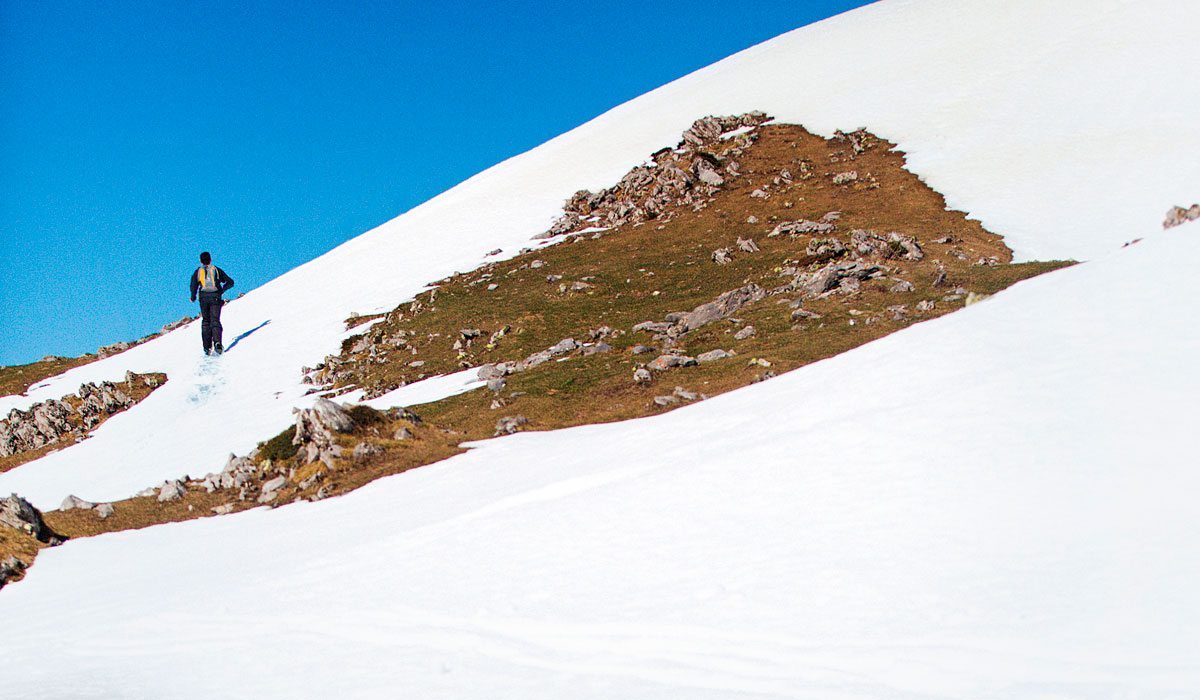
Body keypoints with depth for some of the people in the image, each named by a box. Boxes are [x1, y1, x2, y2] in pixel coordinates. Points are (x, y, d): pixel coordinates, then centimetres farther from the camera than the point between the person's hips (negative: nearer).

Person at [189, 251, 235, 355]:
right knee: (215, 321, -2)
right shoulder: (217, 270, 9)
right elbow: (230, 282, 7)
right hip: (216, 298, 0)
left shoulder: (197, 272, 7)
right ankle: (217, 342, -27)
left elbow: (193, 286, -5)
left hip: (204, 298, 0)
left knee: (205, 321, 11)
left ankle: (207, 347, 5)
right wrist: (222, 290, 15)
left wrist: (193, 297, 10)